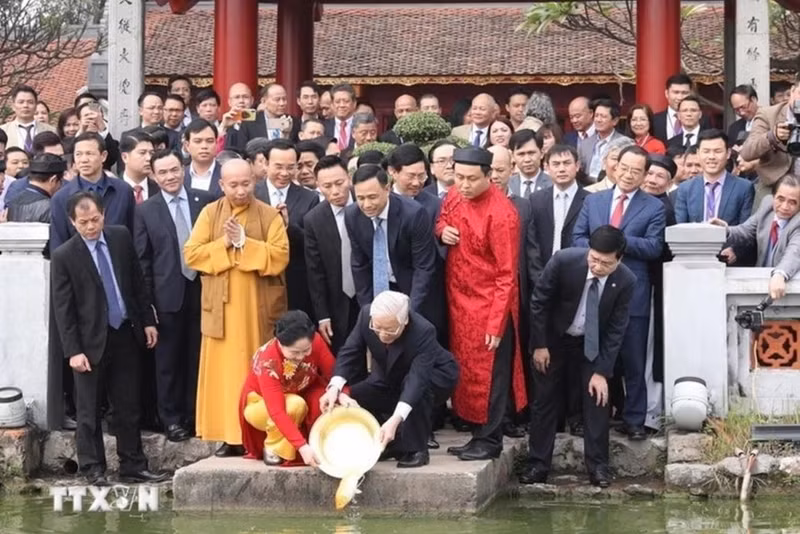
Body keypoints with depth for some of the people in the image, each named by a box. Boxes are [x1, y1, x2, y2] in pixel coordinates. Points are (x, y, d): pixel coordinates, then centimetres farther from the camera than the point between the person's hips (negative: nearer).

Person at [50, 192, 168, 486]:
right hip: (91, 340, -4)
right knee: (89, 411, 4)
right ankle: (93, 469, 15)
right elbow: (62, 309, -10)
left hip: (125, 334, 4)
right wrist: (73, 351, -13)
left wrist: (147, 320, 8)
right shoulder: (63, 256, -11)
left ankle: (133, 467, 18)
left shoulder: (121, 237, 1)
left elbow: (136, 282, 10)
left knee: (128, 407, 10)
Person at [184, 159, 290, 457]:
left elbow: (280, 257, -9)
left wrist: (245, 243, -15)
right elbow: (191, 254, -1)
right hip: (223, 307, 2)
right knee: (224, 371, 1)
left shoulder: (270, 215, 1)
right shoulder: (210, 213, 6)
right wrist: (224, 244, -12)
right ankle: (230, 435, 5)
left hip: (259, 307, -1)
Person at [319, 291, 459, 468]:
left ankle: (416, 449, -19)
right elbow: (350, 353, -21)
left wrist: (395, 420, -58)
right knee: (350, 397, -14)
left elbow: (418, 379, -46)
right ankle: (387, 443, 7)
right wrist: (335, 387, -40)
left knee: (419, 387, -37)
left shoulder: (423, 332, -38)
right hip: (390, 381, 5)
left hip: (435, 379, -5)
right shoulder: (366, 315, -25)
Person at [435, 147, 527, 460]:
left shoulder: (501, 213, -20)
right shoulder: (454, 198, 3)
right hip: (459, 301, 8)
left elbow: (507, 274, -18)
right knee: (466, 372, 13)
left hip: (488, 306, -8)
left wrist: (496, 323, -20)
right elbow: (442, 222, 25)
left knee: (487, 375, 1)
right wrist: (442, 231, -1)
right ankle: (478, 435, 22)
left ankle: (489, 440, 11)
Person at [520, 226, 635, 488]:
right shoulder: (564, 261, -28)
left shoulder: (626, 281, -24)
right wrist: (539, 345, -11)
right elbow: (538, 302, -15)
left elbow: (615, 331, -16)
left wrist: (602, 372, -18)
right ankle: (538, 465, 9)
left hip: (593, 345, 1)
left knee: (597, 397, -3)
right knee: (544, 400, 3)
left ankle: (598, 466, 5)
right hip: (554, 339, -1)